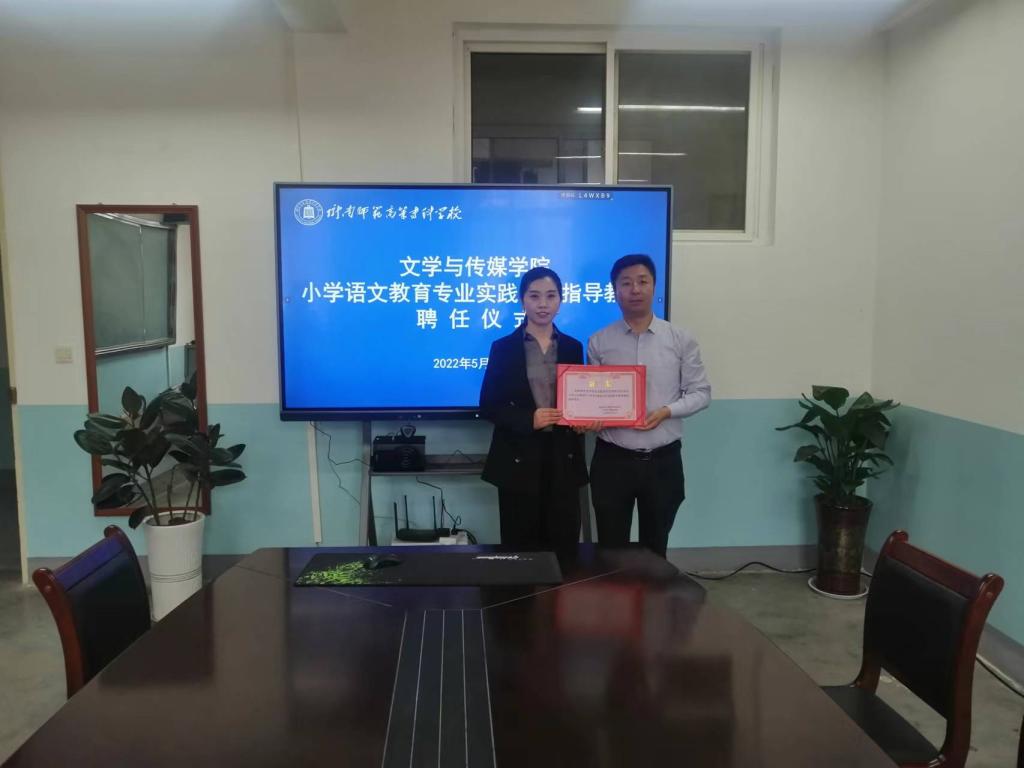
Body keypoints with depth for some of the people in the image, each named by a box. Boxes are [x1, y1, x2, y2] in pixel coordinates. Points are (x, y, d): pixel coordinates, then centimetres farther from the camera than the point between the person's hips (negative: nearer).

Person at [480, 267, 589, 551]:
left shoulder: (572, 347, 10)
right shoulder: (503, 347, 0)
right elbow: (488, 406, -2)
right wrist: (529, 419, -16)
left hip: (563, 458, 3)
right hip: (519, 459, -2)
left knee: (564, 546, 4)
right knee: (520, 547, 4)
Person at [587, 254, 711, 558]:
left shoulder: (681, 340, 0)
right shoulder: (598, 342, 1)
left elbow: (701, 392, 2)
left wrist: (666, 411, -15)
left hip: (663, 461, 0)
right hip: (612, 460, 0)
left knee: (655, 548, 14)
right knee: (611, 549, 9)